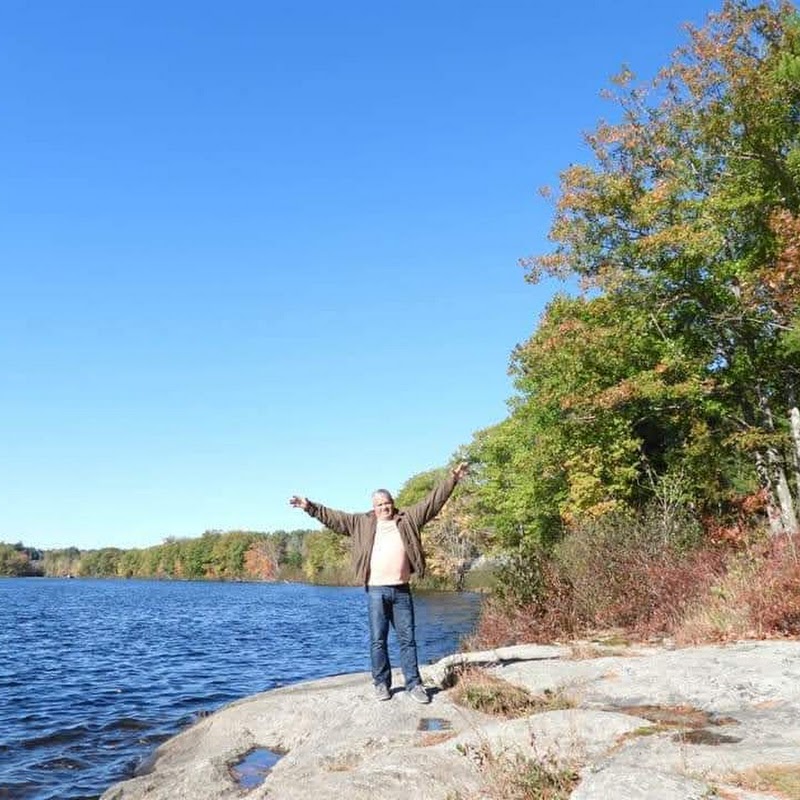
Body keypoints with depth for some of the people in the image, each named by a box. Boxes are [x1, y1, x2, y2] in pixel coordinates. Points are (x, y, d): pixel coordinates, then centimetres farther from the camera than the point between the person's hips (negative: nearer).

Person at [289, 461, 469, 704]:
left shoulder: (408, 518, 9)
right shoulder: (362, 523, 9)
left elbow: (432, 501, 8)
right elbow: (334, 518, 9)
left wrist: (452, 478, 4)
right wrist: (310, 507, 3)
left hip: (401, 590, 0)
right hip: (376, 590, 0)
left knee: (407, 639, 5)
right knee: (378, 640, 5)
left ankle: (414, 684, 12)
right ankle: (381, 683, 17)